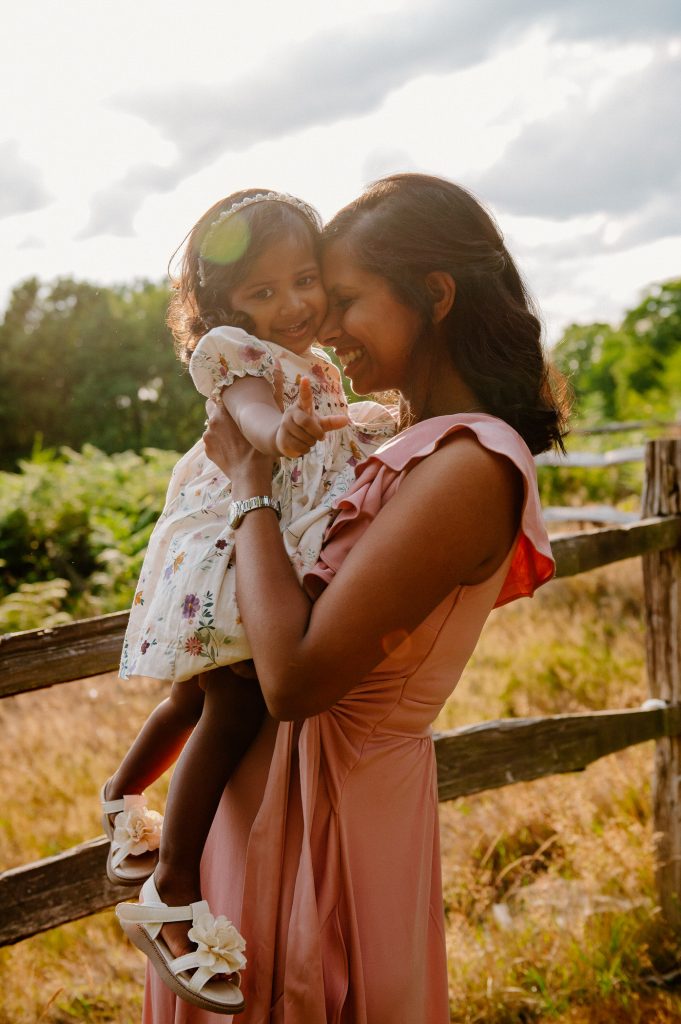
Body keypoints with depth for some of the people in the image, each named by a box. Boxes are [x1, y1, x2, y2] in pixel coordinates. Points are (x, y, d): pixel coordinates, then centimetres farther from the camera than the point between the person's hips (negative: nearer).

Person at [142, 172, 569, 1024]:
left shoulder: (468, 468, -26)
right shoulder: (426, 443, 3)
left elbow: (295, 678, -28)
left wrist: (252, 483, -19)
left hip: (326, 801, -8)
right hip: (287, 771, 8)